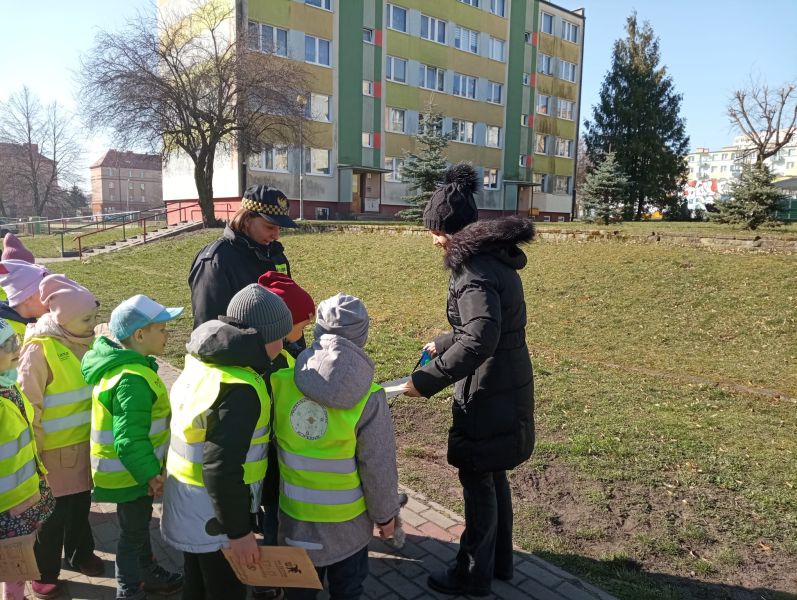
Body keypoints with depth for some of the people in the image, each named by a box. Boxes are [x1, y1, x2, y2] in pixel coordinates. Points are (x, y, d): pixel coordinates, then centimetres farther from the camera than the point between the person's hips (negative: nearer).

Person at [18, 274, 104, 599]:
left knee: (81, 501, 21)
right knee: (54, 510, 10)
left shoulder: (83, 340, -2)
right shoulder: (39, 348, -22)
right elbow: (29, 405, -16)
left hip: (85, 438, 6)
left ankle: (80, 553, 43)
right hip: (56, 446, -6)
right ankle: (45, 571, 32)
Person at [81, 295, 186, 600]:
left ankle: (148, 574, 46)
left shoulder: (124, 365, 2)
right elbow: (129, 439, -31)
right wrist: (149, 474, -22)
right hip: (132, 474, -10)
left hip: (134, 469, 10)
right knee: (133, 532, 11)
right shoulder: (132, 380, -30)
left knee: (139, 524, 26)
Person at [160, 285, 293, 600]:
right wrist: (238, 531, -20)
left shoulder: (202, 363, -2)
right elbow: (222, 469, -30)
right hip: (213, 514, -8)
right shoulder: (240, 390, -31)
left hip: (187, 503, 8)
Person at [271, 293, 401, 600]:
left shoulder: (280, 382, -19)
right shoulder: (368, 398, -24)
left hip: (295, 513, 2)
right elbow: (379, 467, -16)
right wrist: (386, 514, 1)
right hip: (348, 518, -2)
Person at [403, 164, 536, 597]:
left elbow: (478, 341, -34)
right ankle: (499, 560, 40)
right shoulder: (495, 258, 9)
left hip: (488, 396, -10)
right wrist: (442, 345, 29)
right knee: (493, 476, 22)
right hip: (507, 387, 10)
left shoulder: (475, 271, -23)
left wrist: (427, 380, -29)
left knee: (477, 482, 7)